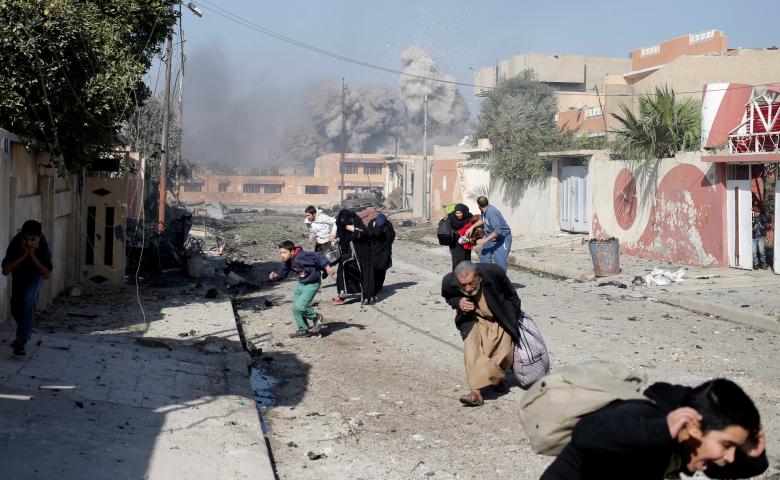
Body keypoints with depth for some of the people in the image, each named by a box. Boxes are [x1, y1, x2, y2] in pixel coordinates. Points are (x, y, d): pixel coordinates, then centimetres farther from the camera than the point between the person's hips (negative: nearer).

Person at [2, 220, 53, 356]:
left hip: (35, 273, -2)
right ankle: (26, 332, 38)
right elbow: (5, 271, -35)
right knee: (16, 307, 8)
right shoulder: (15, 243, -36)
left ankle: (20, 340, -19)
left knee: (28, 300, -25)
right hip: (18, 272, 2)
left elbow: (47, 275, -35)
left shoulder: (43, 246, -36)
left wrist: (33, 256, -44)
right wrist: (24, 255, -44)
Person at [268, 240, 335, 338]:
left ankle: (316, 317, 10)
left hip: (312, 284, -9)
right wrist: (274, 276, -15)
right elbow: (281, 274, 6)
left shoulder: (301, 256, -27)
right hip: (301, 284, 9)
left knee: (300, 307, -17)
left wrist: (327, 267, -31)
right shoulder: (286, 263, -2)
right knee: (295, 308, 7)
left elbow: (318, 256, -26)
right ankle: (303, 330, 22)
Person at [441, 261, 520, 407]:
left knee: (504, 353, -3)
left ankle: (497, 378, 30)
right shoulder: (449, 281, -26)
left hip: (500, 319, 0)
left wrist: (517, 315, 4)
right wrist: (458, 302, -22)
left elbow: (511, 294, -9)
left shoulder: (493, 272, -31)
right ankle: (477, 391, -23)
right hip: (473, 320, 0)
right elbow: (448, 297, 1)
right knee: (472, 350, -22)